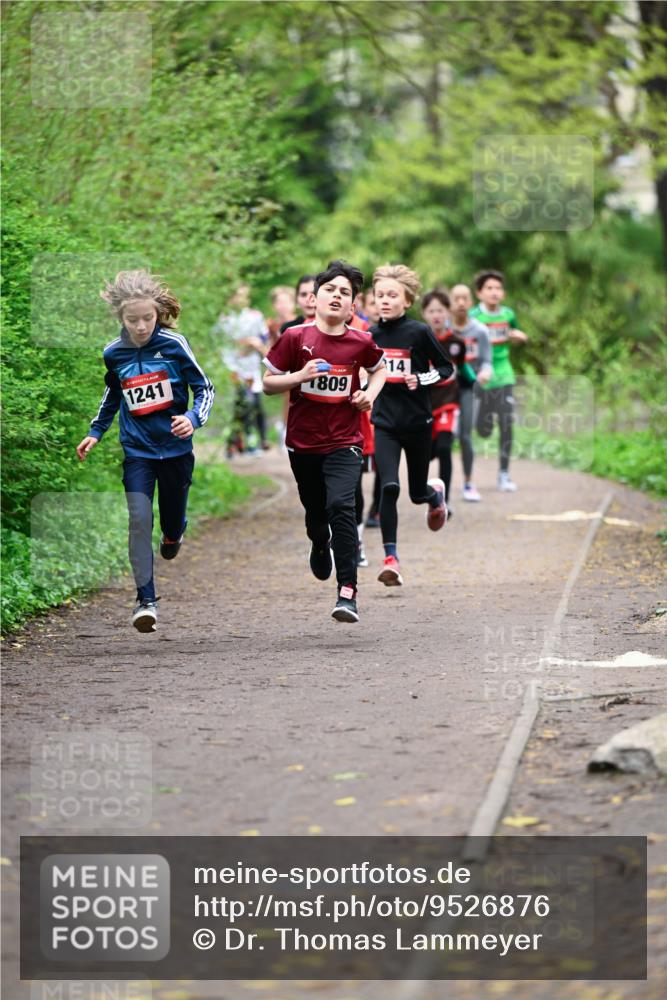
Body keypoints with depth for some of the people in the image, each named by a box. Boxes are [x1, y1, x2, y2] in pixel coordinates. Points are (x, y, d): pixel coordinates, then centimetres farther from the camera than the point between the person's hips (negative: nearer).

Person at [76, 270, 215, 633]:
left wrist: (194, 418, -21)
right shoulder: (113, 353, 0)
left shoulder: (174, 344, -10)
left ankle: (173, 536, 51)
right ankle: (145, 600, -13)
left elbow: (204, 388, -3)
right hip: (137, 450, 1)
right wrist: (95, 432, 15)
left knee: (173, 519, 12)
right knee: (139, 519, -14)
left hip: (175, 448, -1)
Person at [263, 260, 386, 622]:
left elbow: (378, 368, 19)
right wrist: (300, 376, -18)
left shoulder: (361, 342, -3)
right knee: (315, 512, 17)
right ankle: (320, 545, 55)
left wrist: (370, 394, -1)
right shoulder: (295, 337, -6)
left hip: (344, 442, -2)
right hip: (303, 442, 2)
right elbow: (268, 384, -1)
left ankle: (347, 592, -21)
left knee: (341, 507, -21)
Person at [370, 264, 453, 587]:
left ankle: (436, 493, 49)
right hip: (385, 423, 2)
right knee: (389, 487, -16)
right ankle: (391, 560, -14)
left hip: (417, 421, -2)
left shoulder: (419, 332, -8)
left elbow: (445, 368, -2)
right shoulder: (372, 334, 3)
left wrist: (420, 380, -16)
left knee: (417, 493, 10)